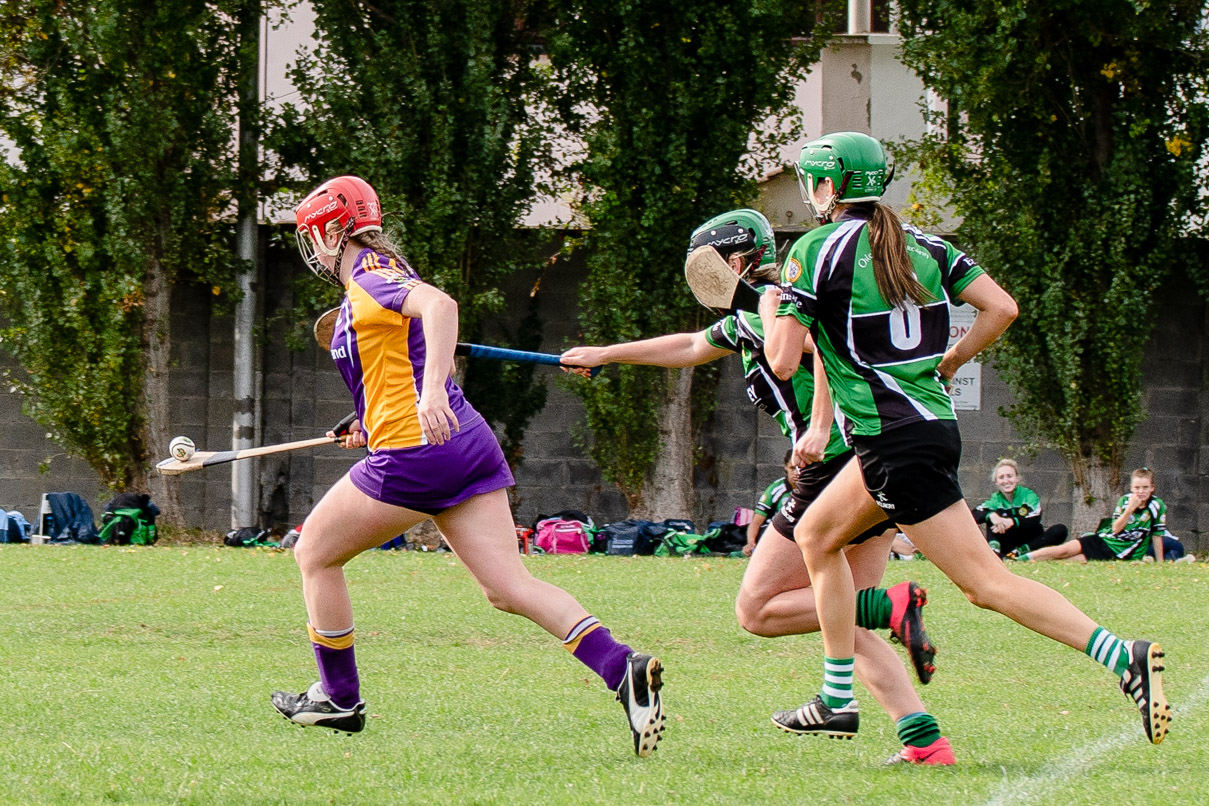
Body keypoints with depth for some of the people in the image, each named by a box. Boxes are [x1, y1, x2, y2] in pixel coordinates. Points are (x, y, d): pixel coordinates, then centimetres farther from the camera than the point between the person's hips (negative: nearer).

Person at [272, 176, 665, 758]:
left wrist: (430, 392, -39)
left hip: (415, 452, -9)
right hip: (468, 446, 9)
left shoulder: (371, 275, -8)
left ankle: (340, 698, 19)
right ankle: (623, 669, -20)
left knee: (315, 555, 10)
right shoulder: (366, 287, 21)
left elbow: (439, 305, -28)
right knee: (508, 586, -2)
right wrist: (375, 426, 31)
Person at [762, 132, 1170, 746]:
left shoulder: (815, 251, -9)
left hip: (895, 444, -9)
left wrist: (771, 311, 10)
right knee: (816, 536, 19)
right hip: (932, 417, 9)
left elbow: (783, 361, -11)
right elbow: (1001, 309, 3)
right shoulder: (921, 244, 10)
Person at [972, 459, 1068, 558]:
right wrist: (991, 515, -38)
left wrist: (1012, 522, -41)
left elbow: (1035, 520, -24)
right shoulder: (996, 500, 0)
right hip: (1009, 545, 1)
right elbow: (975, 515, -17)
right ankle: (994, 550, -36)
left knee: (1060, 530, -26)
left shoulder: (1028, 495, -6)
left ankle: (1018, 552, -35)